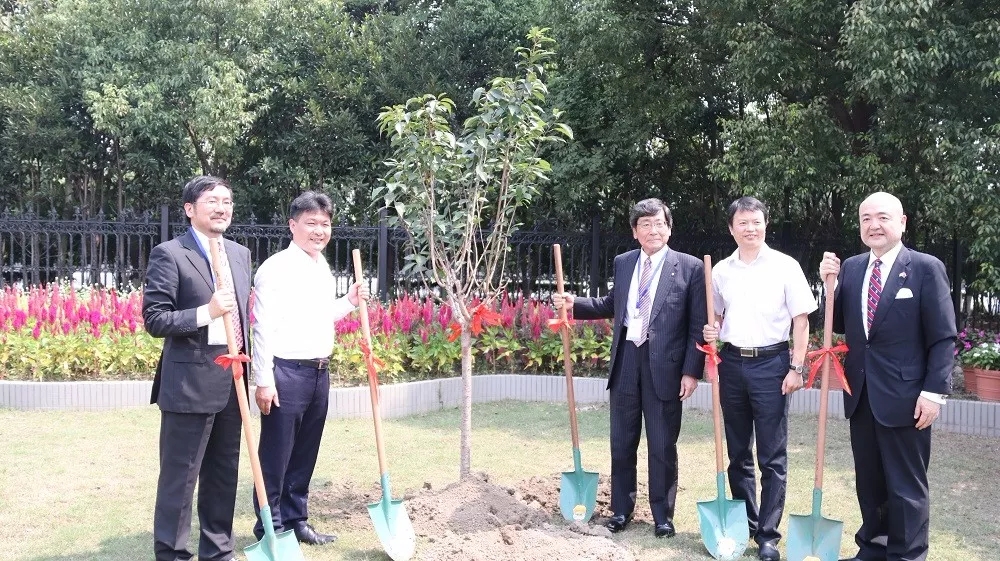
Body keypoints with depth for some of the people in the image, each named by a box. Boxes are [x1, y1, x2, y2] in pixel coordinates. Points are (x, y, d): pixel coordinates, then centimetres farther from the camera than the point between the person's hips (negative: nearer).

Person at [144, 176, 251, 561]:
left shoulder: (240, 254, 13)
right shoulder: (169, 254, -8)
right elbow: (154, 320, -12)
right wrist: (206, 312, -22)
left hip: (232, 381, 7)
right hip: (189, 384, -6)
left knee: (223, 474, 15)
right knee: (179, 477, 3)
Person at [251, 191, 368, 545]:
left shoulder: (323, 269, 14)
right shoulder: (275, 268, -11)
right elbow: (263, 329, -14)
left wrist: (349, 302, 11)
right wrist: (264, 381, -17)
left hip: (319, 372, 8)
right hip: (286, 372, -8)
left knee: (304, 454, 15)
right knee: (275, 456, 2)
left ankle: (296, 520, 27)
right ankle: (270, 528, 13)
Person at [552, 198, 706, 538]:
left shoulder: (690, 267, -5)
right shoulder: (623, 263, 10)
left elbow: (698, 325, -6)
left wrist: (691, 371, -11)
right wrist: (575, 304, 10)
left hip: (664, 365, -4)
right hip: (626, 360, 4)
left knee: (662, 445, 6)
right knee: (622, 442, 12)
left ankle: (662, 516, 21)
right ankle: (621, 509, 27)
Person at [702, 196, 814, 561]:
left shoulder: (785, 266, -3)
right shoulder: (721, 271, 7)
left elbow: (801, 321, -2)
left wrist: (796, 368, -8)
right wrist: (712, 332, -4)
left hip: (771, 363, -4)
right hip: (732, 363, 4)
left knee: (772, 457, 0)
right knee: (738, 452, 12)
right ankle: (744, 523, 26)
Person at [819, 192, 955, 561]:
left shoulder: (926, 268, -6)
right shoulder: (850, 268, 9)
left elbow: (943, 338, -8)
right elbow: (840, 325, 9)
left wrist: (935, 391, -15)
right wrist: (831, 283, -4)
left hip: (904, 395, -5)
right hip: (861, 394, 5)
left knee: (906, 486, 5)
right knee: (868, 482, 16)